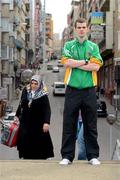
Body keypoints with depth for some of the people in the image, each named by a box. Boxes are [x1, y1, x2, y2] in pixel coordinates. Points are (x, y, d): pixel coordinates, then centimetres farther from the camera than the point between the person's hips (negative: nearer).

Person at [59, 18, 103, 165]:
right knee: (69, 124, 1)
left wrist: (75, 63, -7)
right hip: (72, 89, 0)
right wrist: (86, 62, -6)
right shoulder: (68, 45, 9)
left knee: (91, 125, 5)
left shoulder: (93, 46, 9)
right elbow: (66, 62, -9)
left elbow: (96, 66, -6)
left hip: (89, 90, 1)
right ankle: (67, 156, 9)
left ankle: (93, 156, 13)